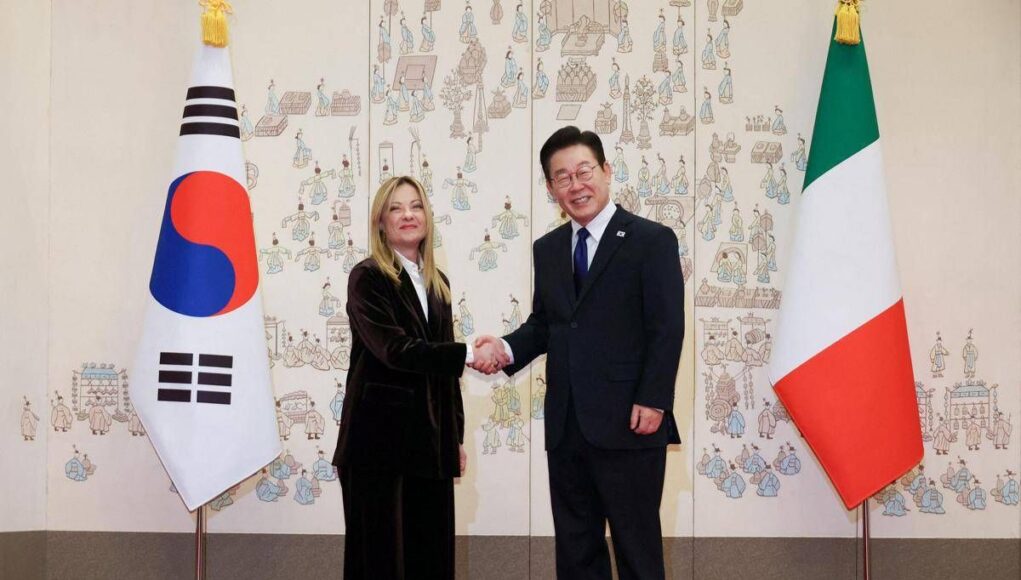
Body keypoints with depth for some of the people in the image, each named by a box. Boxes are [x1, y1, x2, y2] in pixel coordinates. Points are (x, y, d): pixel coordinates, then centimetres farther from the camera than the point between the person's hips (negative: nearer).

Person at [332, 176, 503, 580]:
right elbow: (396, 350, -19)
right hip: (380, 436, -6)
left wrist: (456, 437, 13)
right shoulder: (367, 278, -6)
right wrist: (467, 354, -22)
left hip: (430, 437, 6)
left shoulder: (437, 283, 14)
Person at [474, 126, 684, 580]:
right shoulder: (547, 249, 13)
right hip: (566, 426, 6)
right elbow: (543, 323, 16)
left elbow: (667, 329, -10)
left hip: (628, 424, -6)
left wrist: (652, 402, -17)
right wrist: (508, 348, -4)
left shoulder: (651, 240, -5)